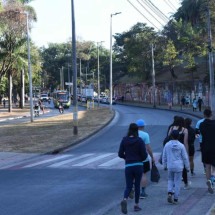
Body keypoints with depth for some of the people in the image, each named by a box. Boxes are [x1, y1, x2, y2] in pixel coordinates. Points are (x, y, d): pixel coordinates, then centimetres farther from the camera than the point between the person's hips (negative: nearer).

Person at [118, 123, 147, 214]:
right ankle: (136, 205, 18)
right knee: (137, 185, 13)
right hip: (138, 165, -1)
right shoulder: (139, 141, -7)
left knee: (128, 186, 7)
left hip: (128, 166, 1)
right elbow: (144, 155, -7)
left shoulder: (124, 140, -1)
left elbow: (120, 154, 1)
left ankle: (125, 199, -21)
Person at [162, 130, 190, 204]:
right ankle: (175, 199, 8)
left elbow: (164, 156, 5)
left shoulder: (167, 145, -3)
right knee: (177, 182, 5)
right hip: (178, 166, -2)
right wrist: (187, 167, 9)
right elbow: (185, 157, -2)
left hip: (170, 166, 2)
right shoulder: (181, 146, -8)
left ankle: (170, 193, -4)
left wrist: (165, 165, 18)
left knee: (170, 180, 19)